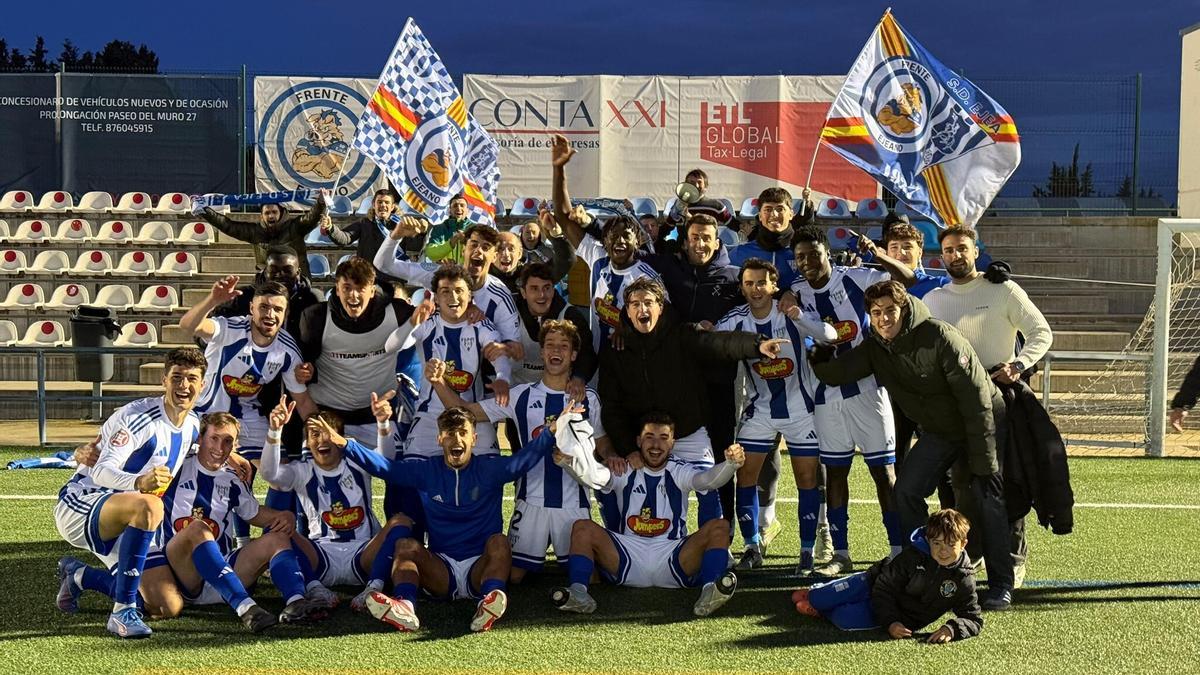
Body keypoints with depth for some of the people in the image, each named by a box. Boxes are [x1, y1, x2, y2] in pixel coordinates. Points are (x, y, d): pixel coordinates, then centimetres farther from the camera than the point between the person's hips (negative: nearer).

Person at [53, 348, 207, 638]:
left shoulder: (193, 424, 4)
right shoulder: (136, 417, -20)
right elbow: (102, 470, -31)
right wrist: (140, 482, -51)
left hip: (120, 522, 8)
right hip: (81, 503, -8)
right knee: (148, 506, -40)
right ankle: (122, 612, -32)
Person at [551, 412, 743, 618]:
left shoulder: (680, 472, 8)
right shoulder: (624, 471, 7)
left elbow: (708, 478, -12)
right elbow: (593, 475, -14)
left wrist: (730, 464, -36)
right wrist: (568, 457, -37)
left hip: (675, 561, 0)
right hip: (628, 557, 0)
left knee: (719, 528, -21)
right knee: (582, 528, -18)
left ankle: (710, 590, -45)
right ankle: (578, 592, -38)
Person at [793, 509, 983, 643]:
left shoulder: (964, 580, -22)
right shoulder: (914, 556, -23)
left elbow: (974, 619, -16)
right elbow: (885, 587, -18)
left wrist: (951, 629, -37)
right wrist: (890, 622, -31)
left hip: (902, 617, 0)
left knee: (845, 619, -22)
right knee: (819, 599, -5)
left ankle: (820, 612, 8)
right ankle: (811, 593, 31)